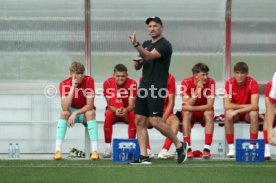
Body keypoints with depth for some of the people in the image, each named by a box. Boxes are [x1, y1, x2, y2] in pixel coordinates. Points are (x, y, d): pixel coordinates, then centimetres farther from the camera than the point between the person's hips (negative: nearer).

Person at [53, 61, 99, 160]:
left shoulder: (89, 81, -20)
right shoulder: (64, 84, -18)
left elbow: (90, 106, -22)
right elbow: (65, 107, -31)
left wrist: (75, 113, -33)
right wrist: (73, 87, -35)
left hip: (85, 112, 0)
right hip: (72, 111, 0)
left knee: (90, 113, -33)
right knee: (64, 113, -31)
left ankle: (94, 150, -38)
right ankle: (58, 150, -36)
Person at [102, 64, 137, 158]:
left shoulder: (132, 83, -17)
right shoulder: (107, 83, -15)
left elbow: (131, 105, -20)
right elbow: (109, 104, -16)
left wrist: (126, 110, -44)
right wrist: (116, 110, -40)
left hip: (127, 111, 0)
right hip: (113, 110, 0)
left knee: (133, 116, -33)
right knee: (108, 115, -34)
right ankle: (108, 147, -28)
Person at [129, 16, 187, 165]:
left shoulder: (165, 45, -7)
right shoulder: (146, 44, 18)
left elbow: (149, 56, -23)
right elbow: (137, 66, 19)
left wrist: (136, 45, -36)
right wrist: (137, 62, -4)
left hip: (157, 88, -8)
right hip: (144, 86, 8)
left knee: (155, 121, -14)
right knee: (139, 121, 0)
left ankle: (179, 145, 4)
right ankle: (143, 156, 1)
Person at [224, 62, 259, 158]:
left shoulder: (252, 82, -20)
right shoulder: (229, 83, -17)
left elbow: (254, 106, -28)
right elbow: (227, 106, -24)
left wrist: (237, 111, -34)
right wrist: (246, 106, -24)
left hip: (247, 113, 0)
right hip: (234, 113, 0)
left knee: (254, 113, -33)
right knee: (228, 114, -32)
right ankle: (231, 148, -25)